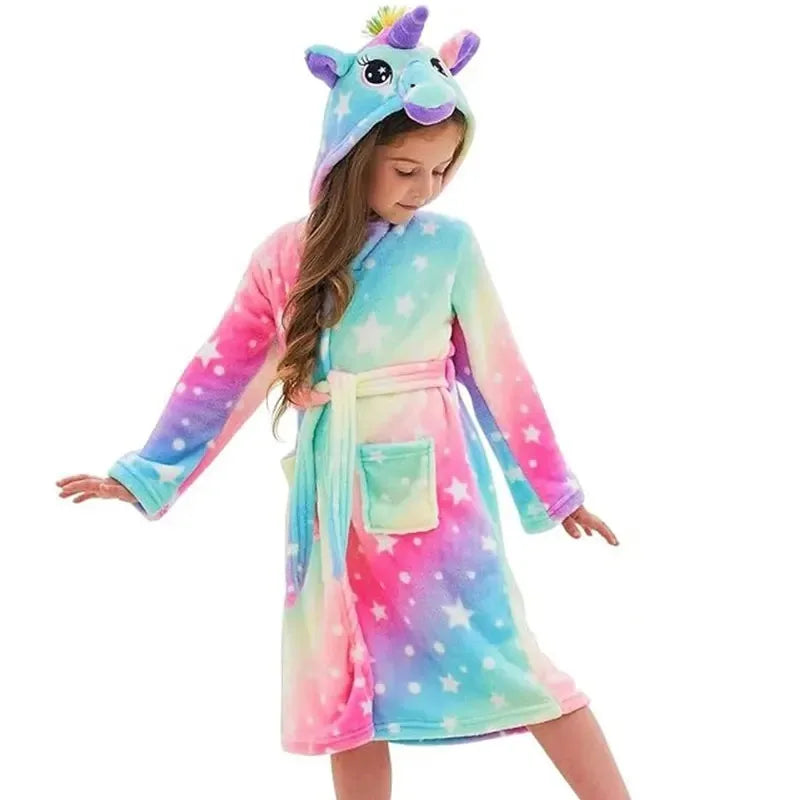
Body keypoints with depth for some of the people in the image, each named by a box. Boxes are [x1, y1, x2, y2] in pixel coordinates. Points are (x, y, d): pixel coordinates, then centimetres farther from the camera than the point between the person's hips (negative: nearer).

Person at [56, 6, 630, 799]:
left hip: (432, 487, -3)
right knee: (349, 685, 11)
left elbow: (497, 371, 2)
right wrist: (146, 472, 10)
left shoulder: (449, 242, -4)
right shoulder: (287, 255, 2)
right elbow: (222, 371, 8)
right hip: (334, 499, 3)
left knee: (504, 659, -3)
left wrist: (553, 488, 8)